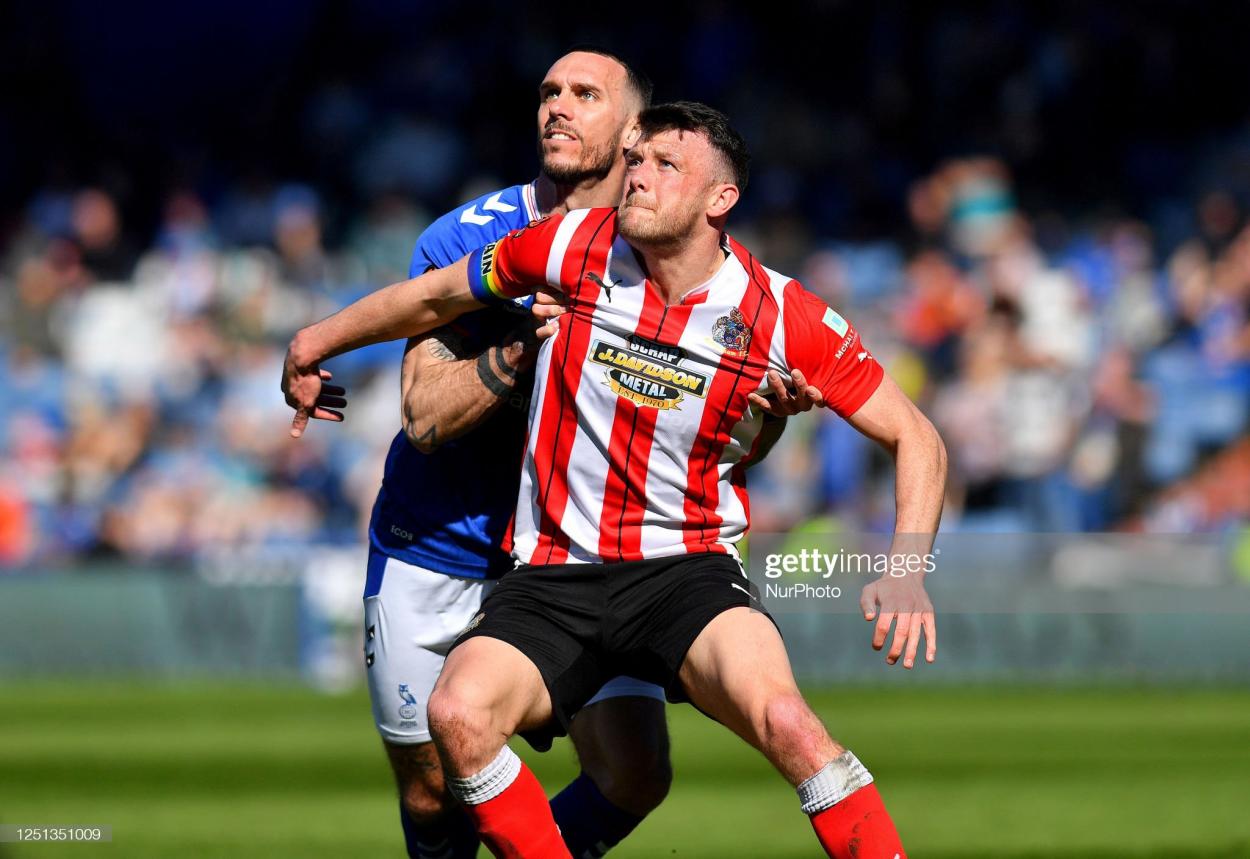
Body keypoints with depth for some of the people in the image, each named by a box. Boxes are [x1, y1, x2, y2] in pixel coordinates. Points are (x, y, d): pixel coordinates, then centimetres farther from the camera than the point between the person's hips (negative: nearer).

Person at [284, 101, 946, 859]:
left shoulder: (785, 318, -6)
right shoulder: (576, 247, -2)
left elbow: (915, 437, 1)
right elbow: (437, 296, 16)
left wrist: (908, 572, -14)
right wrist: (316, 342, 28)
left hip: (688, 570, -2)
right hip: (553, 577, 2)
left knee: (784, 719, -34)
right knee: (460, 713, -28)